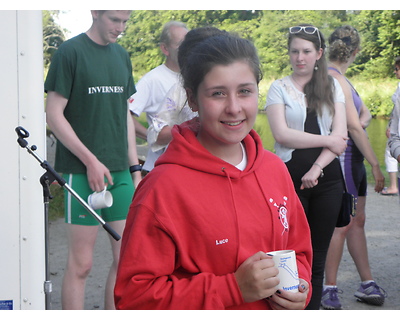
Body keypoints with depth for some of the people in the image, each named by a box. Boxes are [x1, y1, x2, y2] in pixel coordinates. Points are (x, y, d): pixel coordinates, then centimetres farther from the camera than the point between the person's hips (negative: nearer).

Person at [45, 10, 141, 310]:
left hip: (120, 173, 6)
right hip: (82, 173, -6)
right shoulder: (70, 52, -6)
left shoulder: (122, 56, 13)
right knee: (81, 264, -2)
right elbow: (54, 114, -9)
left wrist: (135, 168, 13)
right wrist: (91, 161, -12)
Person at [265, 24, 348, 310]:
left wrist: (317, 169, -12)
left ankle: (313, 308, 14)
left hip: (327, 177, 2)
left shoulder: (332, 87, 10)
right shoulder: (279, 88, 4)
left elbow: (341, 137, 1)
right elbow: (282, 134, -10)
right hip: (290, 177, -2)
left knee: (318, 255, 6)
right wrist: (327, 140, -9)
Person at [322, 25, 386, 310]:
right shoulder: (334, 78, -15)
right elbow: (353, 127, -17)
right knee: (341, 224, -7)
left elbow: (364, 112, 19)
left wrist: (362, 120, -5)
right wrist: (376, 165, -13)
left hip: (353, 158, 10)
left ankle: (367, 284, 19)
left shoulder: (339, 78, 16)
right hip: (341, 156, -10)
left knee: (357, 222, 12)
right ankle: (329, 289, 0)